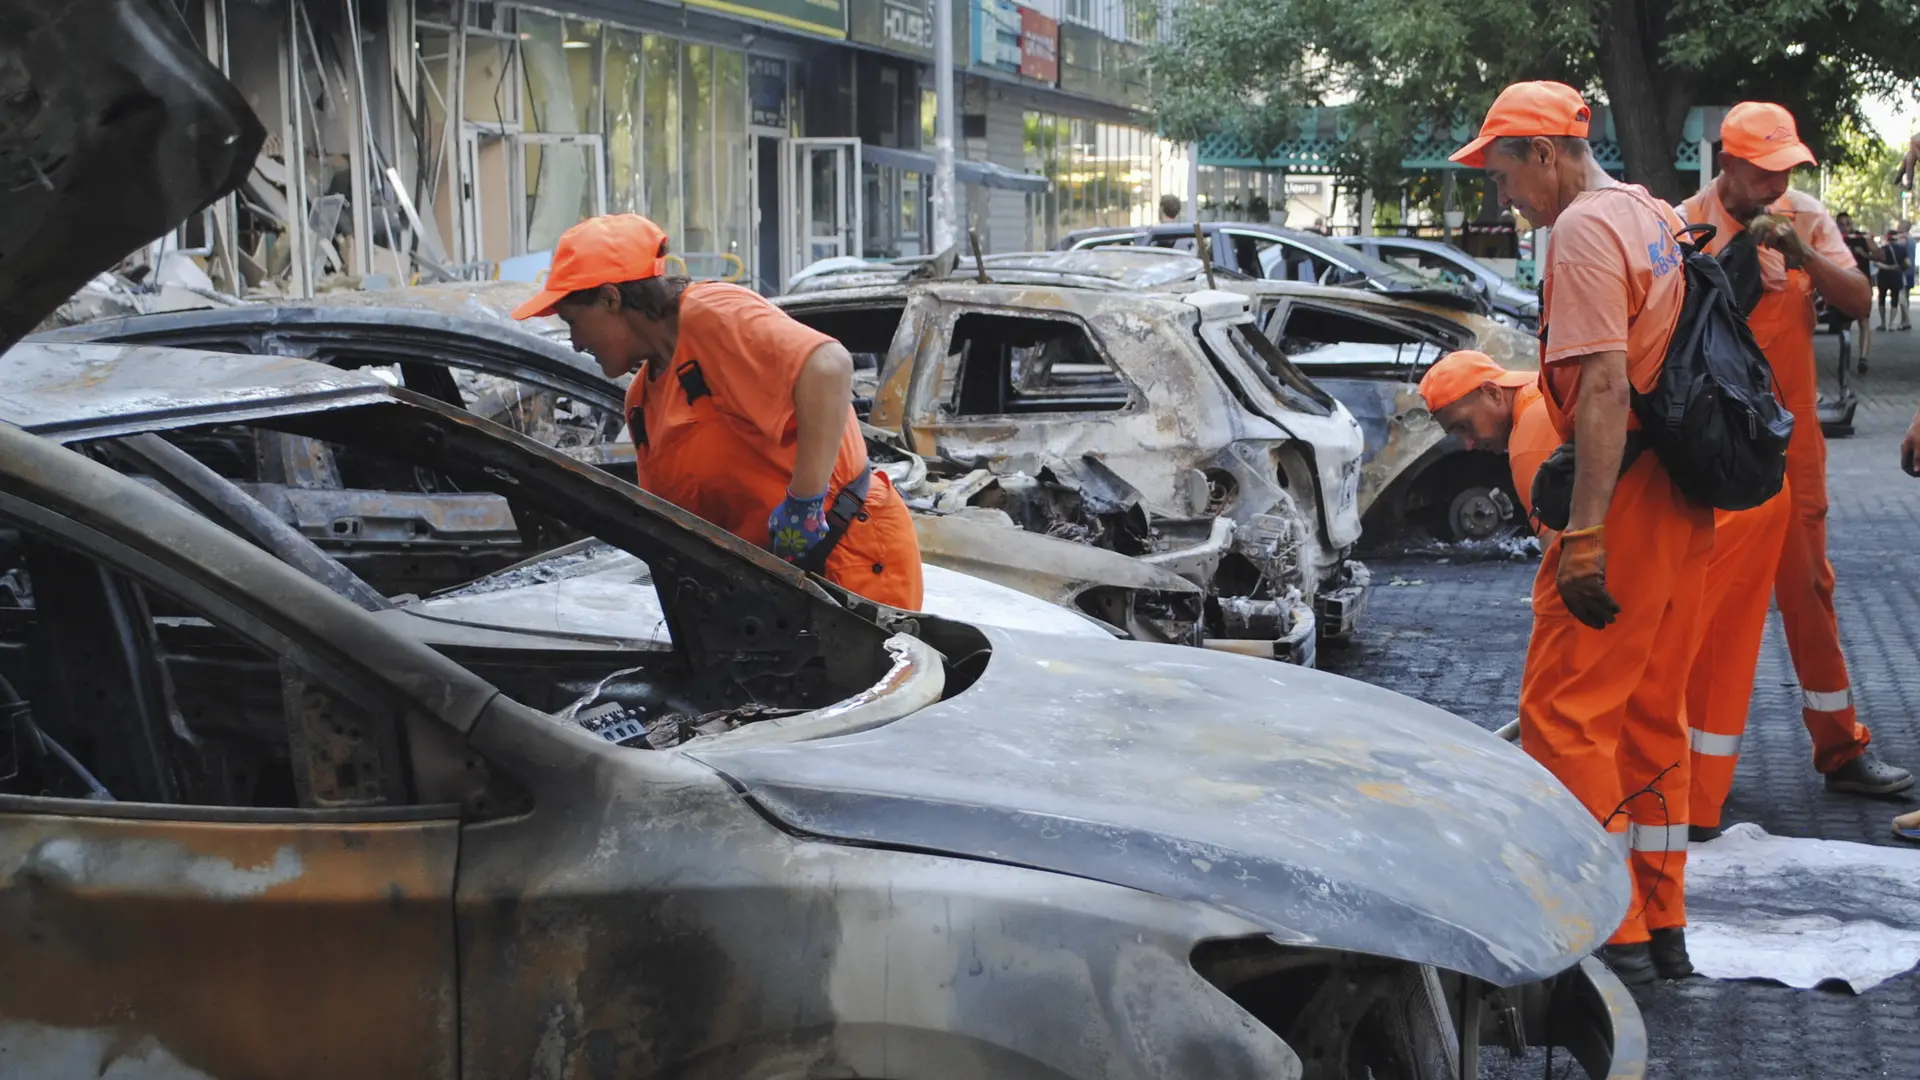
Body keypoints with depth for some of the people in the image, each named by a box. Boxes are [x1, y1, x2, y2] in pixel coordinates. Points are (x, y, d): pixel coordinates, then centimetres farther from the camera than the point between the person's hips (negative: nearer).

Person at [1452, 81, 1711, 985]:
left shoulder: (1585, 230, -13)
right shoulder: (1656, 217, 17)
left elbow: (1604, 388, -22)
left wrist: (1584, 535, -25)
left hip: (1627, 501, -10)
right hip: (1686, 499, 10)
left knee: (1564, 714, -5)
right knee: (1652, 715, 15)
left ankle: (1614, 934, -3)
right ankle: (1663, 927, 23)